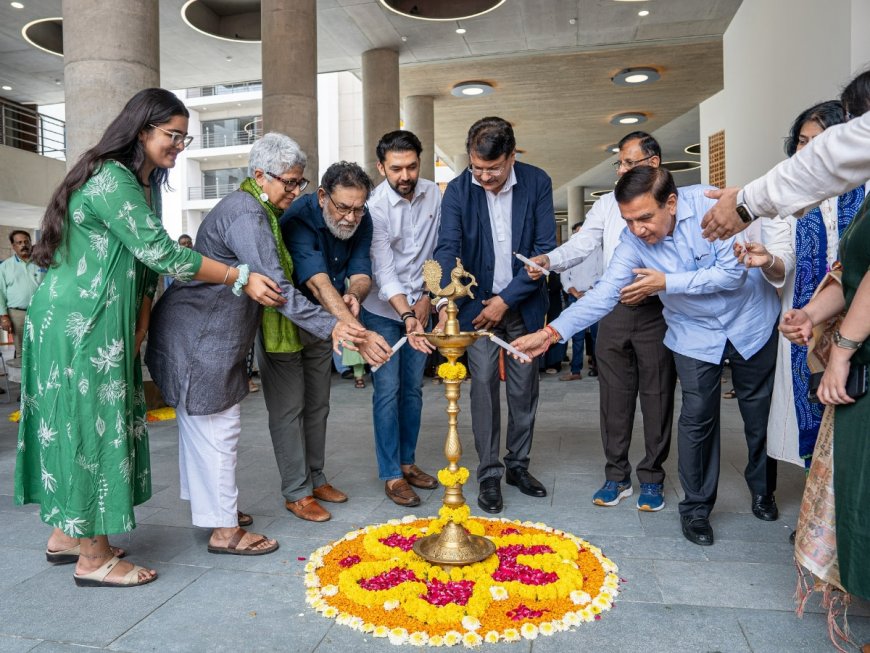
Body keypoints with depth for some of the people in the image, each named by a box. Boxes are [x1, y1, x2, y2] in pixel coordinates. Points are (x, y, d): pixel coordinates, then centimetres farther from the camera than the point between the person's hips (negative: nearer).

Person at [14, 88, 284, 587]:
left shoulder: (144, 182, 13)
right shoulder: (109, 178, -17)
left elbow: (145, 263, 11)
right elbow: (161, 252, -24)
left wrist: (140, 331, 5)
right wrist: (241, 279, -23)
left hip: (104, 327, 9)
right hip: (77, 326, -9)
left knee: (100, 424, 14)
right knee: (89, 426, -2)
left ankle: (68, 534, 29)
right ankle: (94, 559, 10)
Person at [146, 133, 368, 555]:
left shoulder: (253, 210, 13)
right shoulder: (246, 215, -21)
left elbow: (267, 280, 18)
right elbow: (276, 287, -30)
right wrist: (330, 327, -33)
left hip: (208, 336, 11)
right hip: (200, 339, -11)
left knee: (202, 423, 19)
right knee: (218, 427, -3)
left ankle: (210, 504, 33)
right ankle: (224, 529, 8)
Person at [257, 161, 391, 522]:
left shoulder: (361, 220, -12)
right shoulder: (299, 219, -32)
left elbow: (361, 272, -11)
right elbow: (318, 283, -44)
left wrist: (354, 294, -37)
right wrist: (360, 334, -55)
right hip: (280, 320, -6)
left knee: (317, 405, 14)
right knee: (289, 407, -2)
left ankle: (315, 479, 28)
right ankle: (296, 492, 9)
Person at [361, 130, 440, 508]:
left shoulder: (433, 195, -4)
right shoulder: (375, 207, -18)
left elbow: (439, 251, 4)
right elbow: (384, 271, -25)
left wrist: (427, 297, -3)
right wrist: (407, 315, -37)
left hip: (419, 306, 5)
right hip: (384, 310, -4)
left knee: (413, 389, 11)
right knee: (387, 391, -4)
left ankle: (407, 462, 25)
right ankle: (392, 475, 6)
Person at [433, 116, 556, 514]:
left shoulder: (537, 183, -8)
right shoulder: (458, 190, -9)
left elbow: (545, 248, -9)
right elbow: (447, 248, -17)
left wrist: (507, 299, -14)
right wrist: (446, 303, -34)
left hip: (523, 304, 1)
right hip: (478, 303, -1)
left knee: (524, 388, 9)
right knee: (483, 385, -3)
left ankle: (518, 465, 25)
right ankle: (489, 474, 10)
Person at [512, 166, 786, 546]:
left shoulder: (710, 205, -27)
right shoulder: (633, 241, -18)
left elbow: (733, 272, -26)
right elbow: (604, 293, -21)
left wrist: (667, 282, -30)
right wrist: (551, 333, -30)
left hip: (750, 321, -1)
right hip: (695, 333, 1)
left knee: (759, 412, 13)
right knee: (697, 418, -3)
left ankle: (763, 490, 37)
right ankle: (696, 508, 14)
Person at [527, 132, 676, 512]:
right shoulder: (607, 204, 12)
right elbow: (582, 244, 1)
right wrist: (548, 260, -16)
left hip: (658, 311, -3)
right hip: (615, 309, 4)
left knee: (656, 395, 5)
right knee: (614, 394, 8)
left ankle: (652, 478, 21)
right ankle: (617, 477, 21)